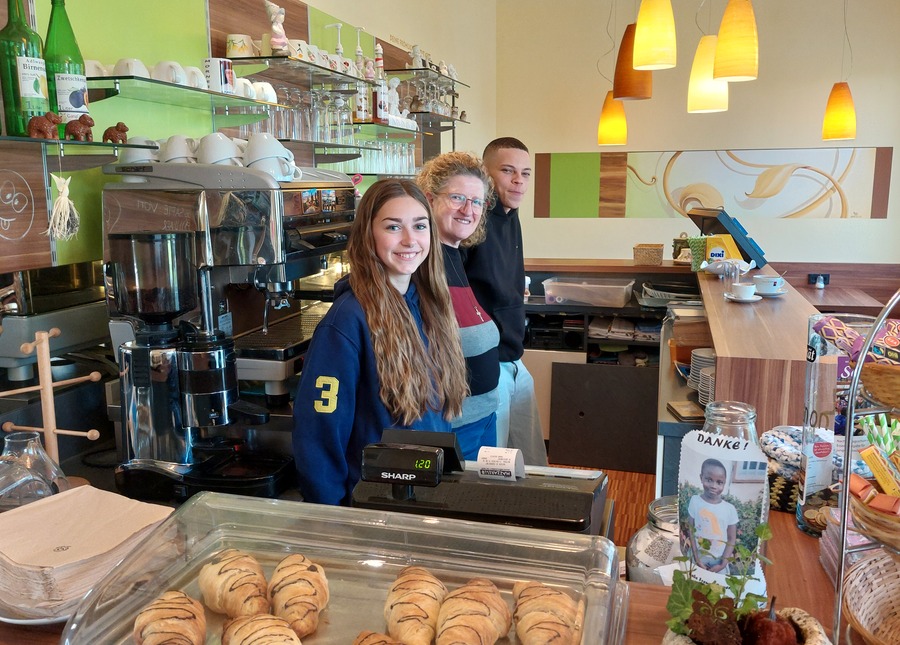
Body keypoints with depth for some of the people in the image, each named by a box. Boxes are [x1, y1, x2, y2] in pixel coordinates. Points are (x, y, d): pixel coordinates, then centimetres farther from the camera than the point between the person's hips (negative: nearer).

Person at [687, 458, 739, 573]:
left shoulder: (730, 509, -12)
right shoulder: (695, 501, -11)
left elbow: (732, 540, -5)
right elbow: (691, 531, -6)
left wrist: (722, 564, -10)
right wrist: (696, 559, -8)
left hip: (719, 560, 0)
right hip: (699, 558, 0)